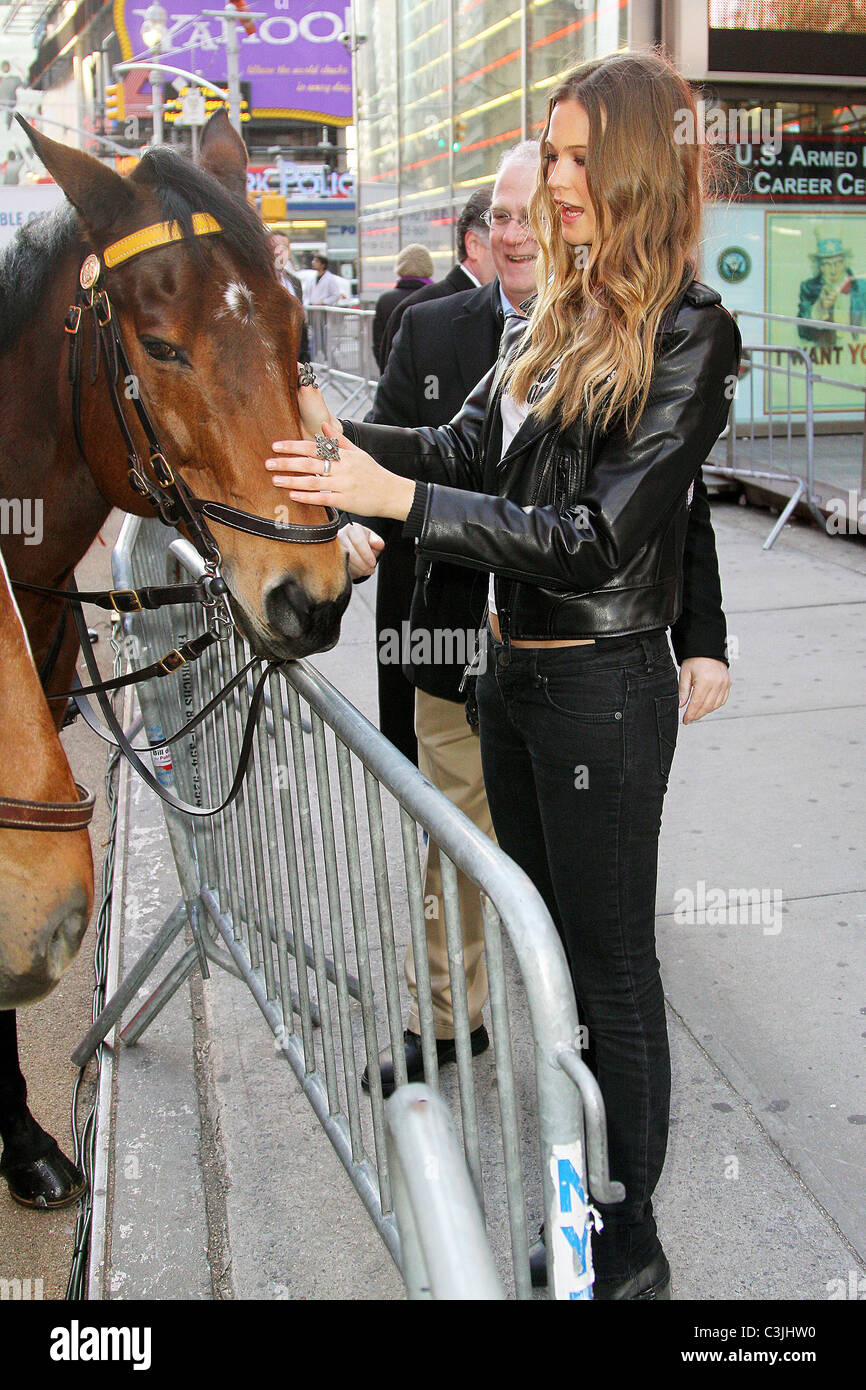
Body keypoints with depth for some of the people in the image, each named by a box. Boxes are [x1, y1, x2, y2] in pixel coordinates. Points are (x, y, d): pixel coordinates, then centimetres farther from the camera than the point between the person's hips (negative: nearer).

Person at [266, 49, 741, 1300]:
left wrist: (399, 498, -25)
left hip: (603, 687, -8)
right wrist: (342, 436, -6)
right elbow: (471, 449, 9)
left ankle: (631, 1251, 25)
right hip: (512, 669, 8)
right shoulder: (548, 318, 9)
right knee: (548, 945, 20)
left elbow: (599, 537, -22)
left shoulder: (688, 335, -16)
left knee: (612, 964, 5)